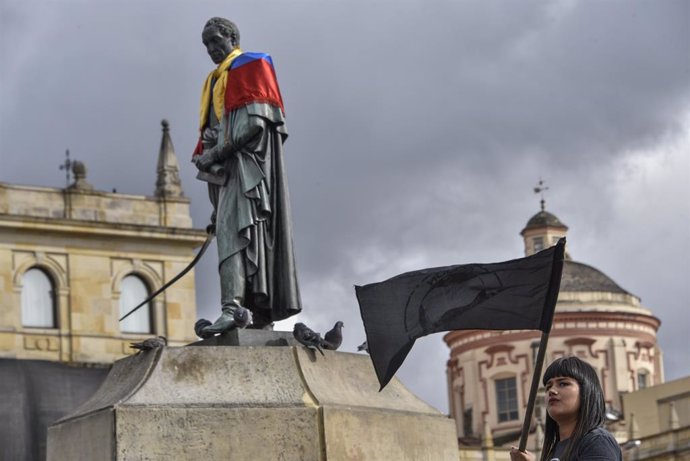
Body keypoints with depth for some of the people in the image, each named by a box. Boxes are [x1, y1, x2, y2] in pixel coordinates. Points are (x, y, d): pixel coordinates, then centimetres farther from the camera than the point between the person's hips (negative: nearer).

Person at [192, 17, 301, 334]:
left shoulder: (251, 66, 2)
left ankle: (233, 306, -39)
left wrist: (215, 152, -14)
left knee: (233, 228, -24)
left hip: (248, 158, -9)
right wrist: (205, 156, 8)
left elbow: (255, 120, -12)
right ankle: (263, 319, -1)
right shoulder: (217, 79, 29)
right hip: (227, 167, 9)